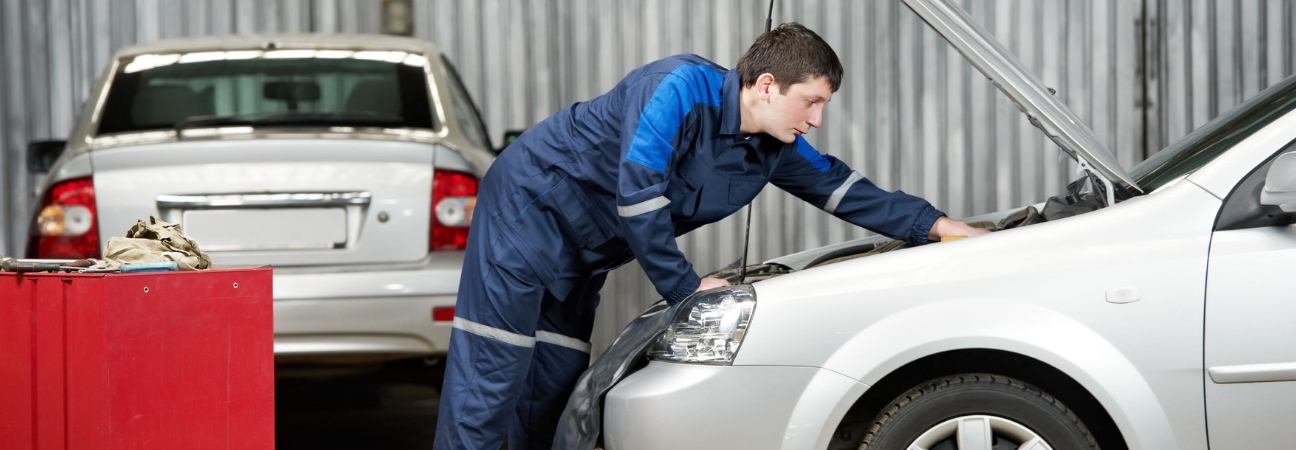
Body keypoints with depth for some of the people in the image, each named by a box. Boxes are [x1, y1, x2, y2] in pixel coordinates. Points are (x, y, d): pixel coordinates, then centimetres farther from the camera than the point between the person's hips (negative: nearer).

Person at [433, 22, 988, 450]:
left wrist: (933, 224, 2)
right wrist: (684, 285, -22)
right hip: (531, 204, -9)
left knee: (553, 387, 7)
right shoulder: (683, 87, -26)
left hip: (581, 255, 9)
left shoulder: (775, 150, 0)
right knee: (492, 379, -11)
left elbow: (843, 188, 10)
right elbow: (637, 195, -29)